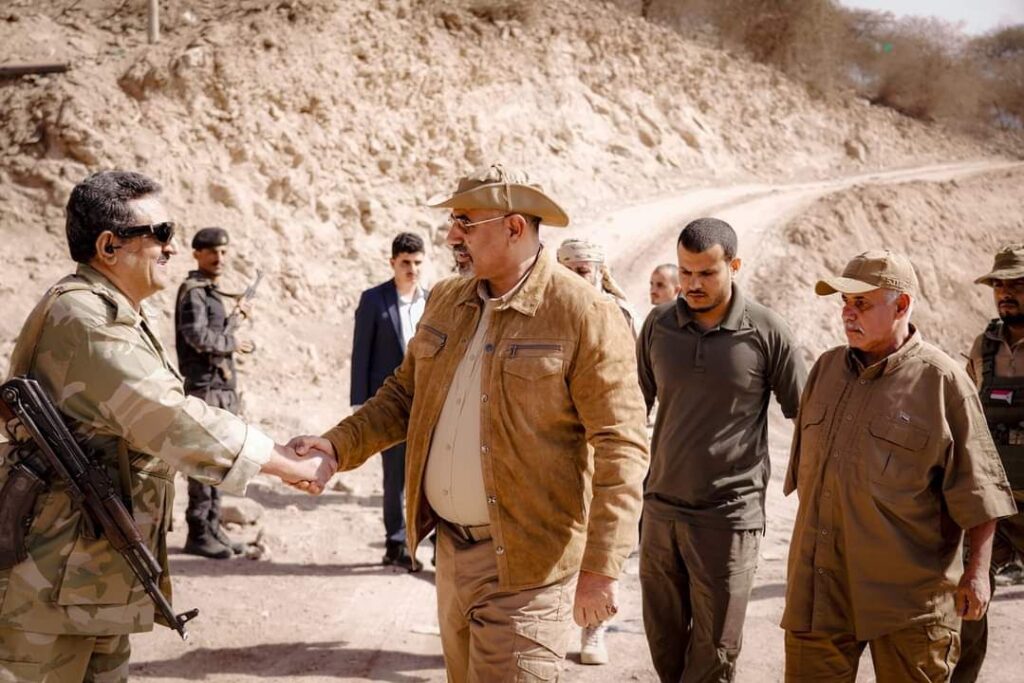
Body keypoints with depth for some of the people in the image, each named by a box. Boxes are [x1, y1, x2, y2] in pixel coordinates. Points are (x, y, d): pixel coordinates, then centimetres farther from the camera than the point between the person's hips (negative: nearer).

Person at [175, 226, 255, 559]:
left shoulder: (214, 293, 19)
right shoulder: (193, 291, -9)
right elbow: (198, 336, -21)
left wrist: (233, 319, 12)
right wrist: (233, 342, -9)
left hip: (224, 386, 9)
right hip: (204, 385, -9)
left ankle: (212, 527, 19)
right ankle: (198, 534, -3)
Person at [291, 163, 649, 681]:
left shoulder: (585, 316, -14)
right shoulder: (446, 301, 9)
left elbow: (620, 447, -16)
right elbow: (404, 395, 18)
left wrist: (601, 568, -20)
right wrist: (337, 445, 0)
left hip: (526, 563, -7)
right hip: (452, 549, 7)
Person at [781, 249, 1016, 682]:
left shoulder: (941, 380, -7)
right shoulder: (827, 369, 11)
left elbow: (978, 487, -6)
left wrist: (978, 570, -12)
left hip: (908, 593, -5)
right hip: (819, 586, 5)